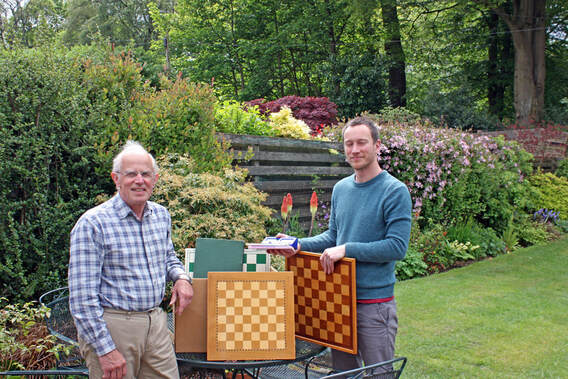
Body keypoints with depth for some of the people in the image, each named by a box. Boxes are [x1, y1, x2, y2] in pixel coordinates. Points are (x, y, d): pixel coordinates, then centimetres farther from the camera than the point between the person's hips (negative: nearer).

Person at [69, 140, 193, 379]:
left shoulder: (161, 215, 7)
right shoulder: (92, 224, -13)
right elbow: (82, 298, -15)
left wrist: (180, 276, 4)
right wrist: (105, 350, -17)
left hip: (156, 324, 6)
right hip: (112, 327, -6)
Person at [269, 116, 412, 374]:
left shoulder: (395, 191, -10)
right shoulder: (341, 189, 9)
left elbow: (397, 246, -17)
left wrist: (347, 249, -22)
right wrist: (299, 245, 1)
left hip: (375, 302, -6)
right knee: (342, 369, 17)